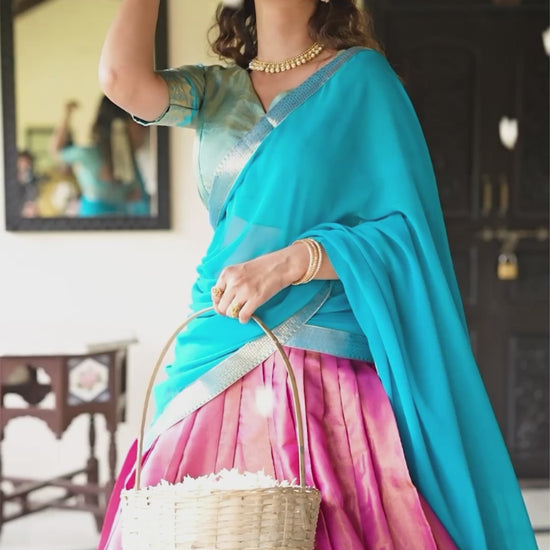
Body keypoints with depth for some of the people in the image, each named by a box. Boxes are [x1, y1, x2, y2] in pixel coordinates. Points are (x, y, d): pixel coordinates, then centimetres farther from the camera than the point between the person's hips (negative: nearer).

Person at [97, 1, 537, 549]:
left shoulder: (360, 77, 1)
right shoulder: (217, 91, 15)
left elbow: (405, 230, -7)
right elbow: (123, 80, -5)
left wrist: (287, 264, -18)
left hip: (325, 374, -4)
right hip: (217, 371, 4)